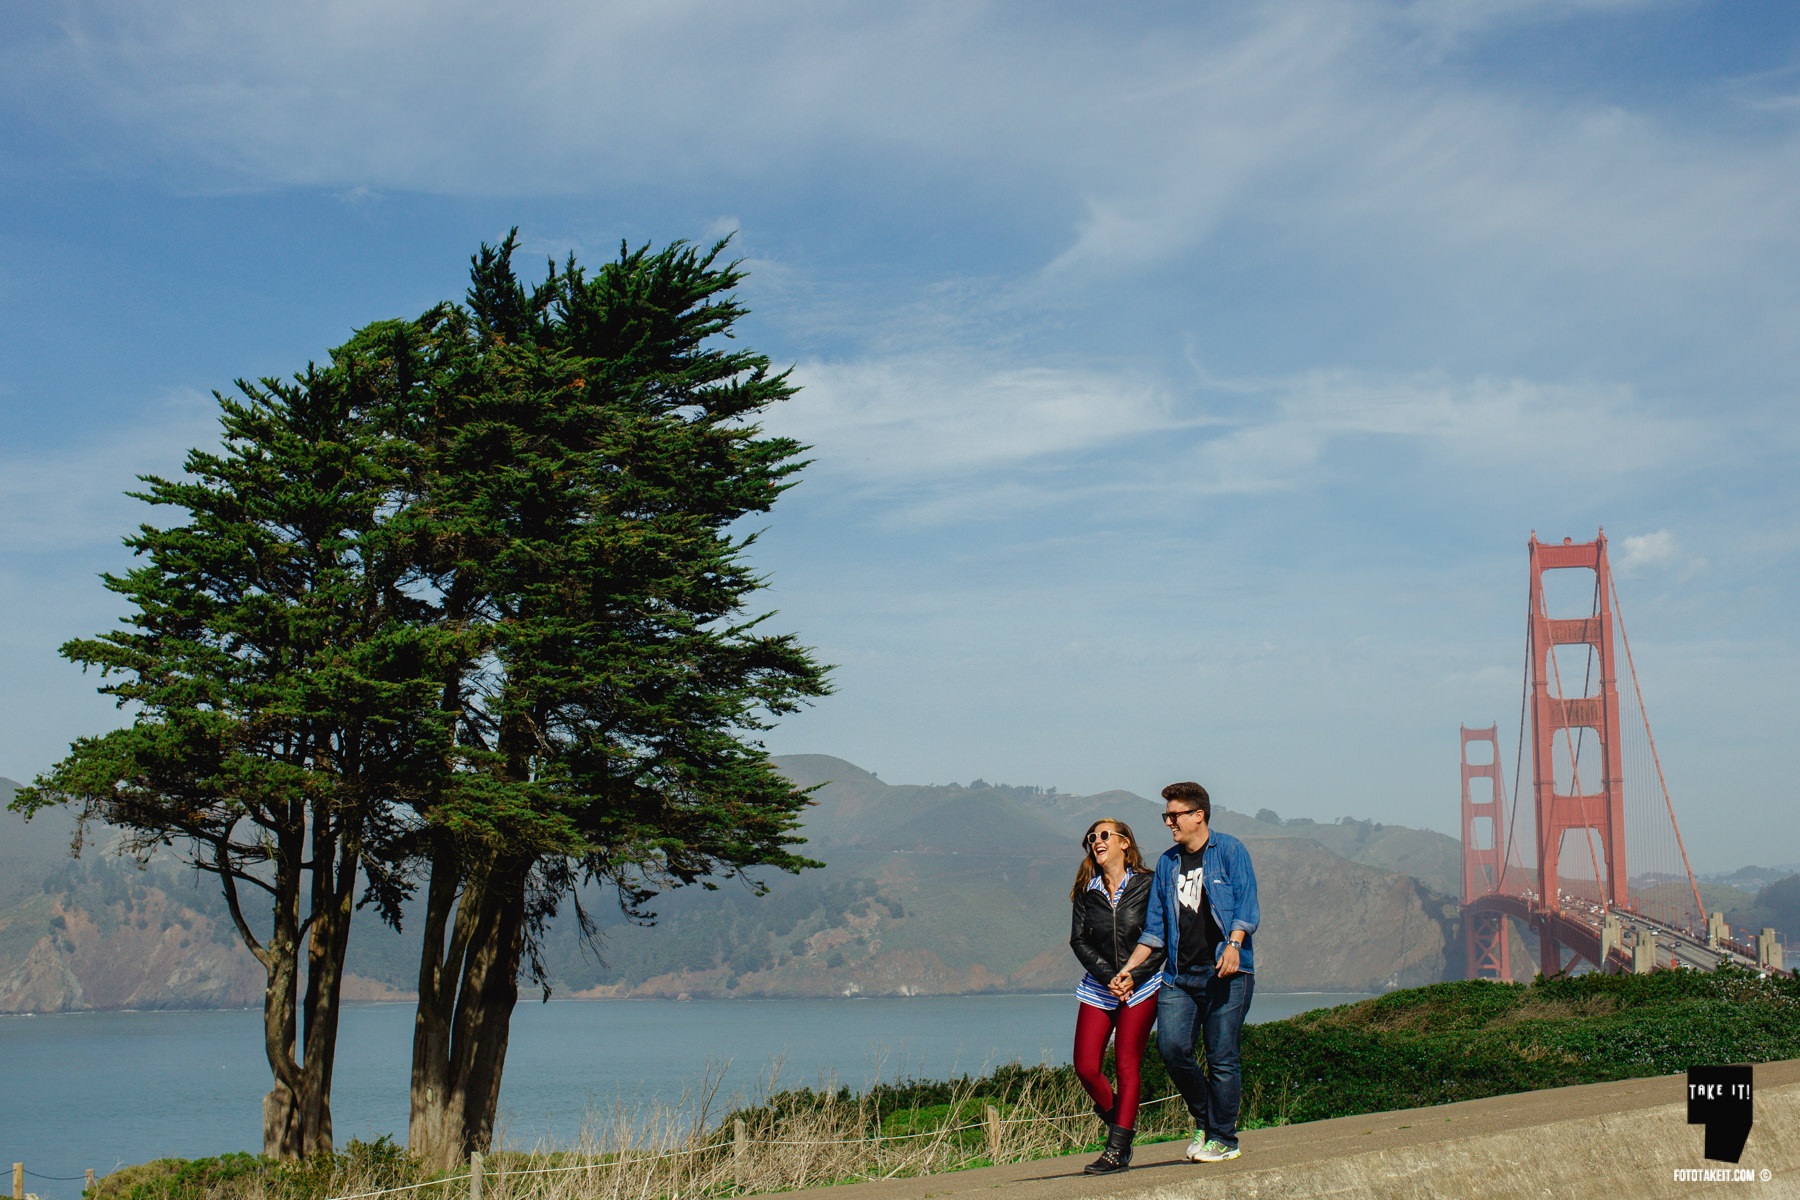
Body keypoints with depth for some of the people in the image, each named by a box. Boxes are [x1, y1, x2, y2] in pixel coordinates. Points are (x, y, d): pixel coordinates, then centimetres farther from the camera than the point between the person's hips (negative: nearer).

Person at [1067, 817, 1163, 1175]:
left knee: (1126, 1065, -8)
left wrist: (1132, 976, -14)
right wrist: (1109, 976, -12)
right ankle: (1117, 1118, 23)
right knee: (1085, 1067, -4)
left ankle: (1118, 1151, -3)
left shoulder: (1147, 885, -4)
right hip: (1098, 986, 4)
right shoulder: (1086, 891, 6)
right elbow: (1079, 940, 1)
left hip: (1141, 988, -4)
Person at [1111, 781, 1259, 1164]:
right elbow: (1155, 927, 20)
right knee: (1171, 1046, -10)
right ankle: (1203, 1119, 12)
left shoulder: (1230, 851, 3)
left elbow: (1247, 904, -6)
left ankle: (1223, 1139, 7)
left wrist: (1233, 945, -22)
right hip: (1179, 974, 5)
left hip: (1226, 971, -5)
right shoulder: (1167, 863, 18)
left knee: (1221, 1055, -5)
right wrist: (1128, 969, 13)